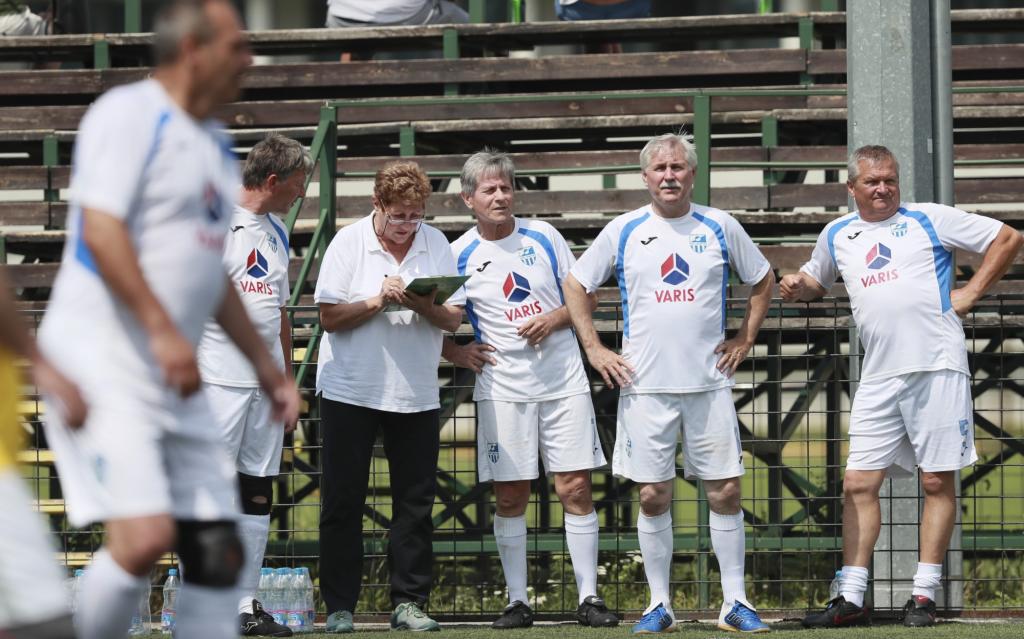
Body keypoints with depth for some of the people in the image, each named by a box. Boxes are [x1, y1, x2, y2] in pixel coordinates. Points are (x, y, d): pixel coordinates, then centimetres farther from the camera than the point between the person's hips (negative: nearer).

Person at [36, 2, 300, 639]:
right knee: (144, 536, -19)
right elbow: (101, 230, -19)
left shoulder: (214, 143, 18)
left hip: (177, 383, 9)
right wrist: (162, 329, -25)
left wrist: (263, 360, 24)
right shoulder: (128, 115, -8)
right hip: (104, 365, -9)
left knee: (217, 551, 2)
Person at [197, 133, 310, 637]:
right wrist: (188, 374, -16)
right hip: (220, 380, -8)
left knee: (259, 491, 8)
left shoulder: (276, 232, 17)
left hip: (266, 382, 8)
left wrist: (288, 383, 21)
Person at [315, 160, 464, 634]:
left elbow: (454, 319, 1)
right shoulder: (348, 243, -3)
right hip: (350, 390, -2)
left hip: (415, 393, 2)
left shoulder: (436, 245, 4)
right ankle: (339, 607, 5)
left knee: (415, 501, 2)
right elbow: (329, 317, -7)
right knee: (343, 501, 0)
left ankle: (409, 603, 8)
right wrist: (378, 301, -19)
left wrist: (425, 307, -19)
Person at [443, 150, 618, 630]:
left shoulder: (542, 236, 3)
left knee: (575, 489, -2)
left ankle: (589, 598, 2)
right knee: (510, 497, 0)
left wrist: (553, 320, -9)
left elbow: (585, 297, 8)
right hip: (502, 388, 0)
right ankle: (518, 602, 8)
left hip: (564, 382, 0)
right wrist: (456, 353, -4)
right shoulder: (459, 256, 1)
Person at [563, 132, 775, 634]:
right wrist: (594, 350, 4)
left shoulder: (720, 228, 5)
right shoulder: (623, 231, 3)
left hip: (709, 383, 0)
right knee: (652, 496, 1)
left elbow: (762, 280, 18)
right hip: (645, 386, 0)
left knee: (725, 491, -1)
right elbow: (575, 285, 11)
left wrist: (745, 339, 8)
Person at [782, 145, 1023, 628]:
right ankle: (851, 599, 3)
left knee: (938, 481, -2)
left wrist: (972, 293, -2)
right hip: (879, 378, 4)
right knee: (859, 483, 0)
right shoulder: (837, 236, 15)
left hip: (937, 368, -4)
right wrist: (797, 287, 9)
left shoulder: (929, 220, 2)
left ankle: (924, 596, 2)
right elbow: (817, 283, 32)